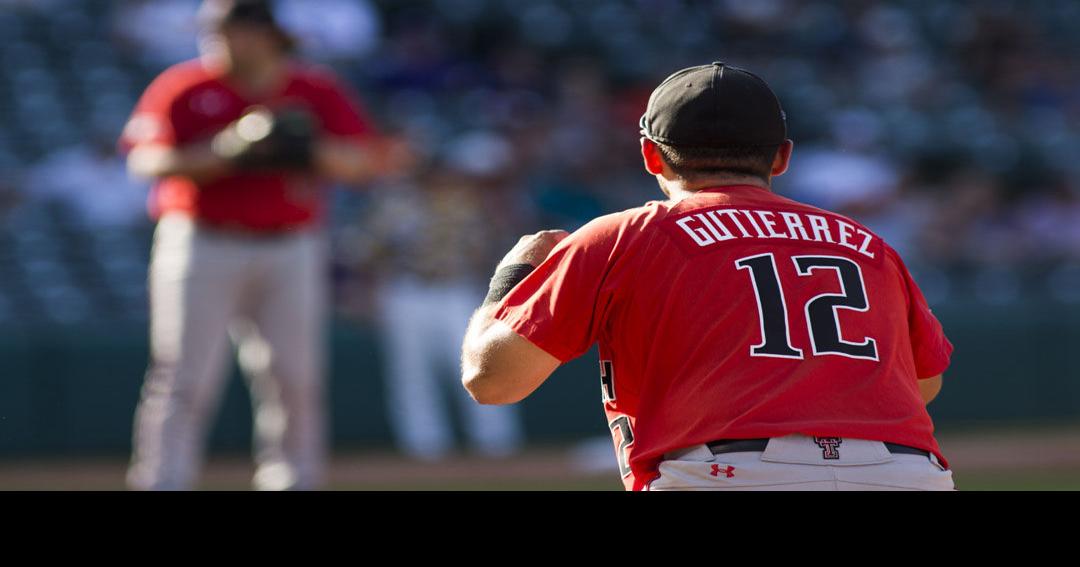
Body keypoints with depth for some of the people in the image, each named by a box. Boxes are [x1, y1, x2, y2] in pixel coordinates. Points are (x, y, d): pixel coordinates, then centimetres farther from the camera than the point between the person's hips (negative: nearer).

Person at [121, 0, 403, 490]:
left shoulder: (318, 93, 6)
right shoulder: (182, 87, 0)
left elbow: (370, 161, 1)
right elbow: (146, 161, -10)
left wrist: (309, 151, -17)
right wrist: (226, 153, -21)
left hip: (291, 252, 2)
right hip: (202, 244, -2)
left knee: (293, 378, 3)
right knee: (183, 380, -6)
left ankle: (293, 484, 13)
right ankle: (162, 484, -4)